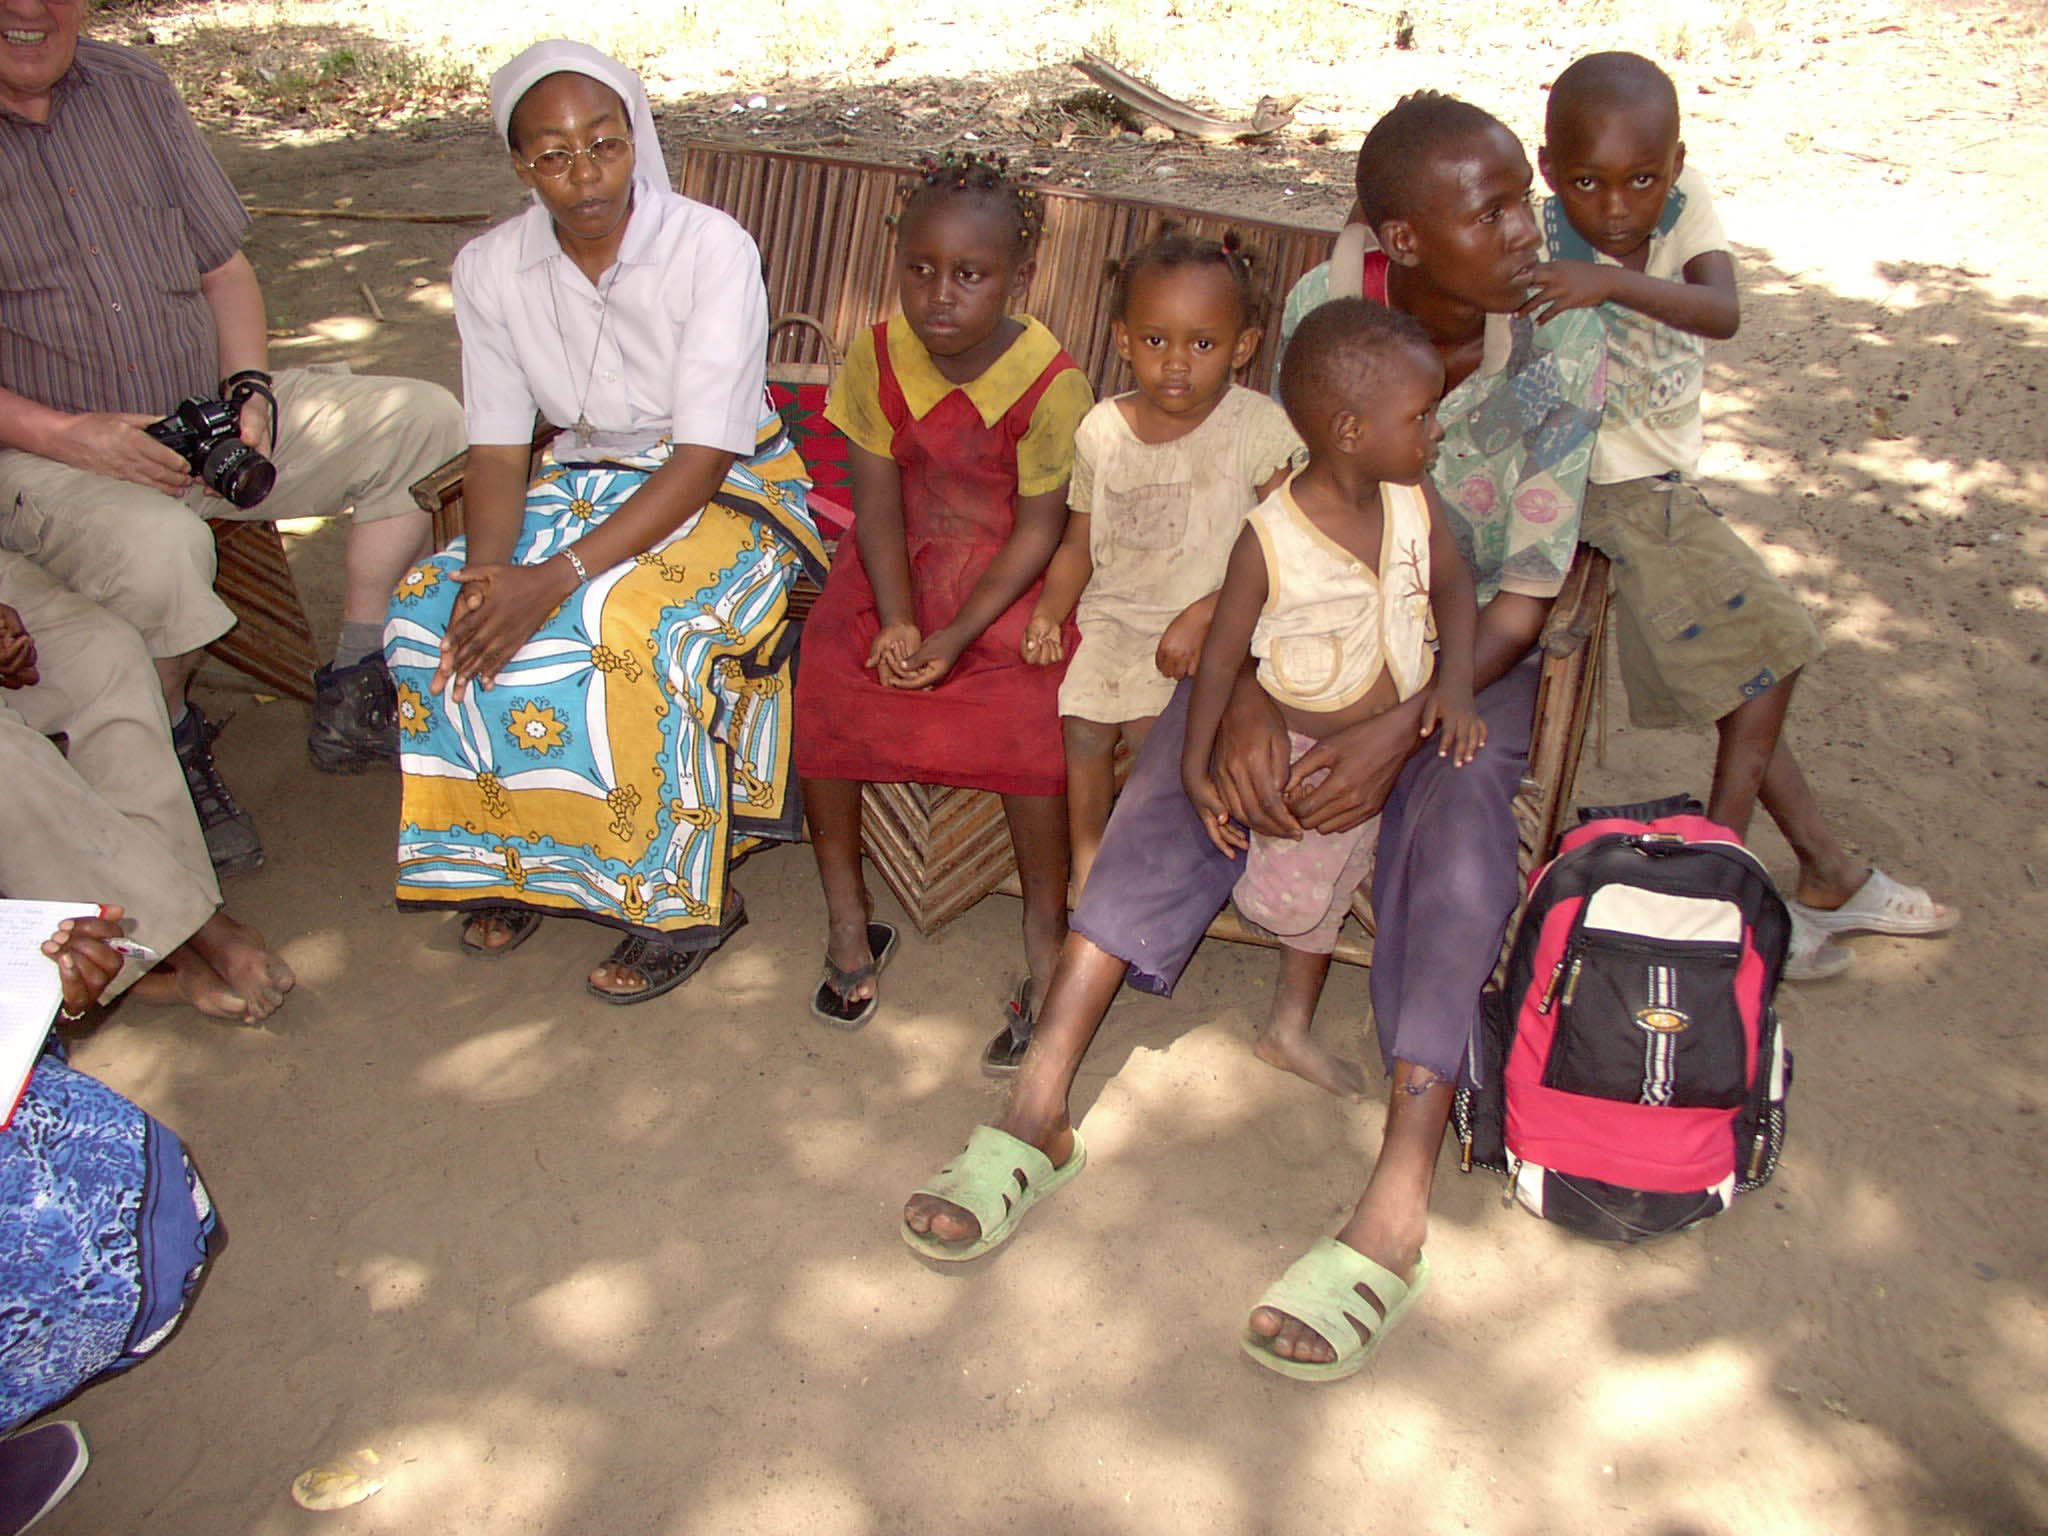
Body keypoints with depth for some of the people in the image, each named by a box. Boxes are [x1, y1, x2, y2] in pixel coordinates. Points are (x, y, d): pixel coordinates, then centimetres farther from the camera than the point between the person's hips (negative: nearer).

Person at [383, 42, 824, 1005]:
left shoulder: (713, 250, -20)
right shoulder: (490, 269, -6)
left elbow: (703, 455, -24)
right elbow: (497, 450, -4)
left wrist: (559, 576, -33)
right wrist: (489, 567, -26)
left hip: (729, 490, -5)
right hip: (586, 482, 5)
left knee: (625, 630, -33)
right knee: (433, 606, -19)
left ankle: (687, 897, -14)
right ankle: (509, 852, 0)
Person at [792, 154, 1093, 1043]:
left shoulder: (1049, 384, -18)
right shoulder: (876, 359, -8)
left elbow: (1038, 530, -15)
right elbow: (877, 501, -5)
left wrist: (959, 634, -23)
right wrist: (895, 620, -18)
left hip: (1007, 580, -3)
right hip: (898, 570, 4)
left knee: (1027, 719, -27)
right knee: (824, 684, -17)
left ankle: (1045, 936, -8)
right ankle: (847, 920, 2)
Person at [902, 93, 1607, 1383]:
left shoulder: (1562, 352, -15)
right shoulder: (1324, 305, -11)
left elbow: (1523, 597, -15)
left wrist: (1400, 730, -31)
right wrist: (1247, 695, -27)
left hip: (1467, 651, -2)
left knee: (1454, 836, -31)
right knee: (1180, 779, -24)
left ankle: (1394, 1217, -36)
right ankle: (1041, 1111, -25)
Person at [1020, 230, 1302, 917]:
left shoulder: (1260, 428, -10)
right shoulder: (1102, 430, 3)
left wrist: (1207, 613, -21)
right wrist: (1050, 609, -2)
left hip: (1209, 629, -4)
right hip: (1112, 616, 4)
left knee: (1148, 725, -21)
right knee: (1081, 722, -13)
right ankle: (1087, 862, 9)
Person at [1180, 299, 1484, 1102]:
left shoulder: (1415, 501, -12)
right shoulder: (1270, 539, -26)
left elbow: (1453, 586, 2)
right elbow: (1222, 656, -17)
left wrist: (1455, 681, -14)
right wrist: (1197, 769, -17)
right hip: (1298, 754, -6)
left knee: (1325, 890, 22)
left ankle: (1292, 1028, 42)